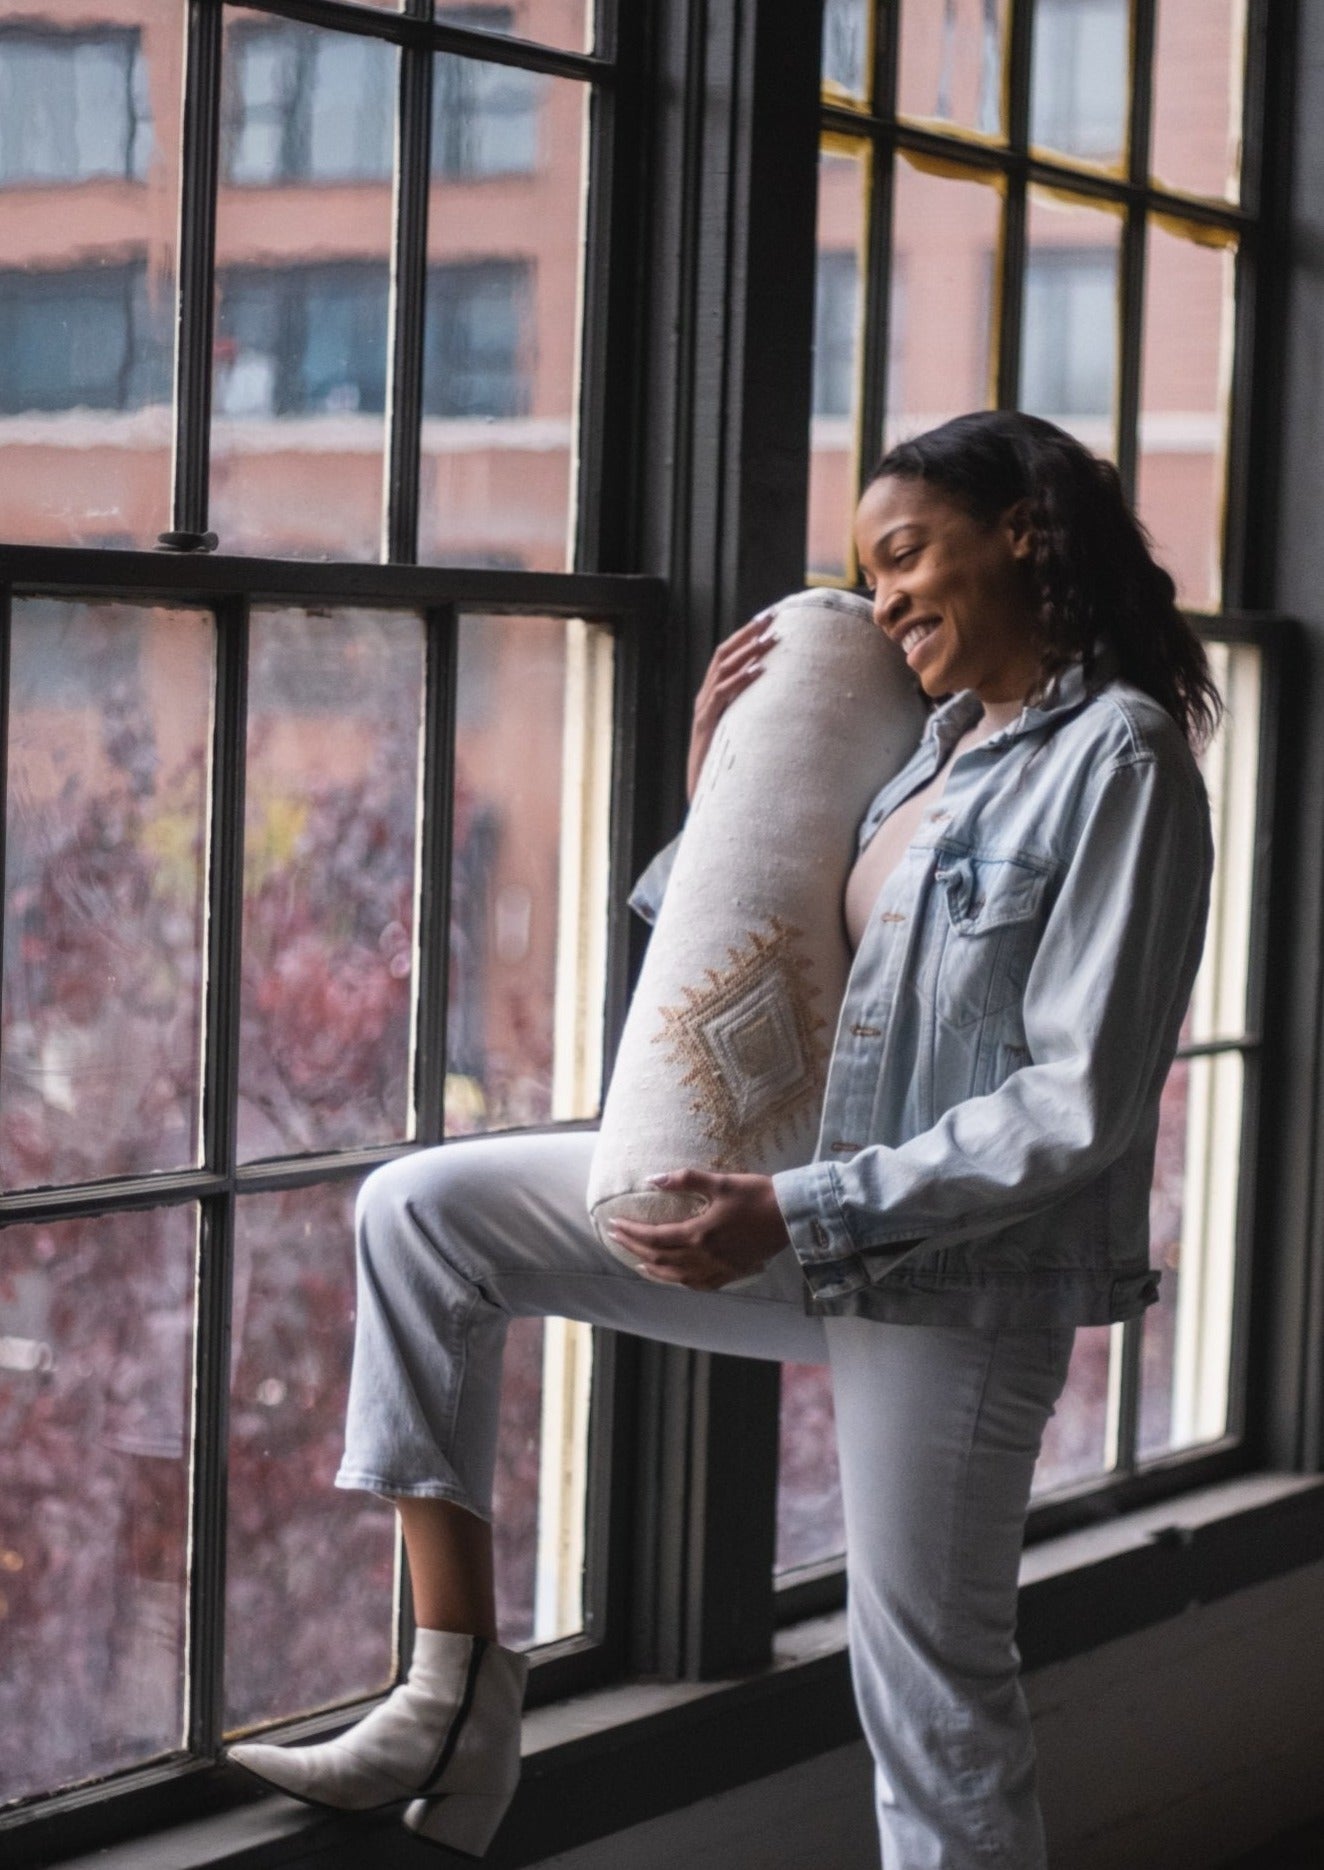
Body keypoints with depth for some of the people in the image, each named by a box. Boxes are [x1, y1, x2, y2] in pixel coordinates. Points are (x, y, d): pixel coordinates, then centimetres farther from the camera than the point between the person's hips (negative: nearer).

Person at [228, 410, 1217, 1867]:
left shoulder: (1116, 757, -13)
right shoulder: (936, 745, 12)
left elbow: (1080, 1102, -20)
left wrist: (800, 1217, -22)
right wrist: (721, 792, 2)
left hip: (958, 1270, -9)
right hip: (805, 1212, 9)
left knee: (929, 1685, 1)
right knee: (421, 1214, 1)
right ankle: (456, 1693, -1)